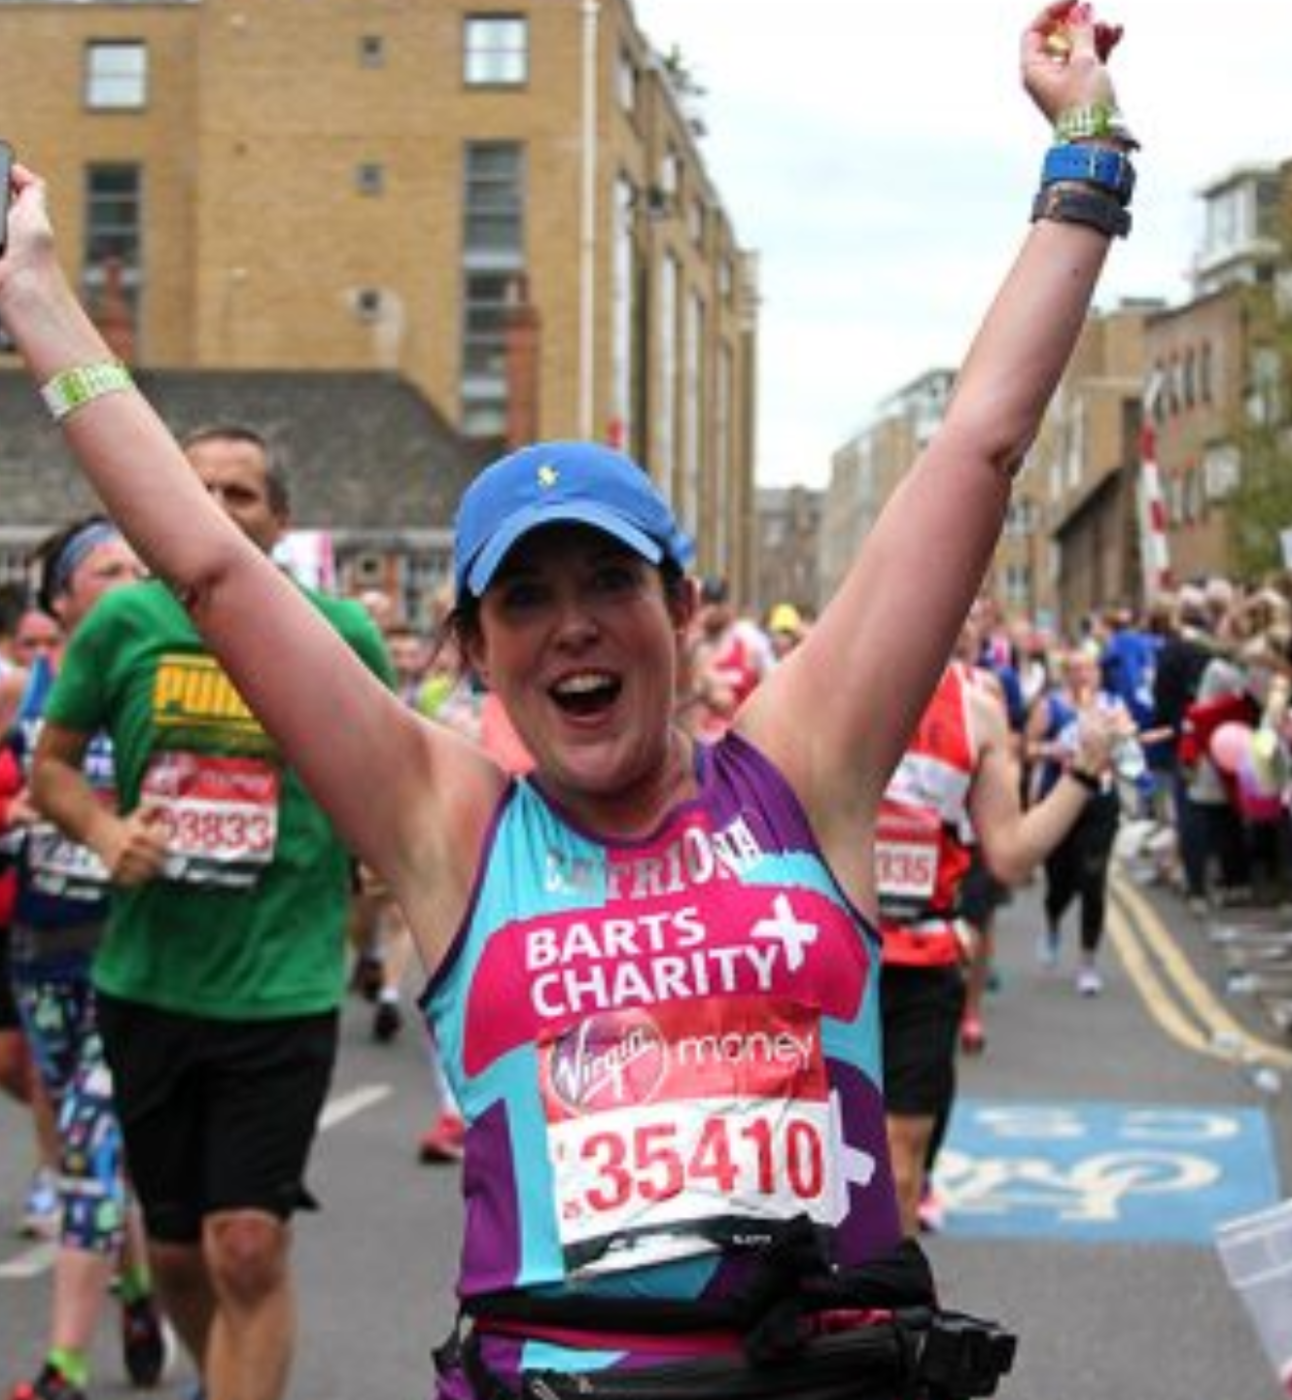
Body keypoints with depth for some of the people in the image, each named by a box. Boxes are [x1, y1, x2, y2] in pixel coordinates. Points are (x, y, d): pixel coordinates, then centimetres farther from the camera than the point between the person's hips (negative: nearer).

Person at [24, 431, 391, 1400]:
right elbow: (52, 764, 8)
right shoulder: (125, 621, -1)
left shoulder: (339, 635, -4)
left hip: (283, 987, -3)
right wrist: (102, 829, -11)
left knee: (248, 1247, -10)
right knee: (175, 1248, 15)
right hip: (147, 982, 3)